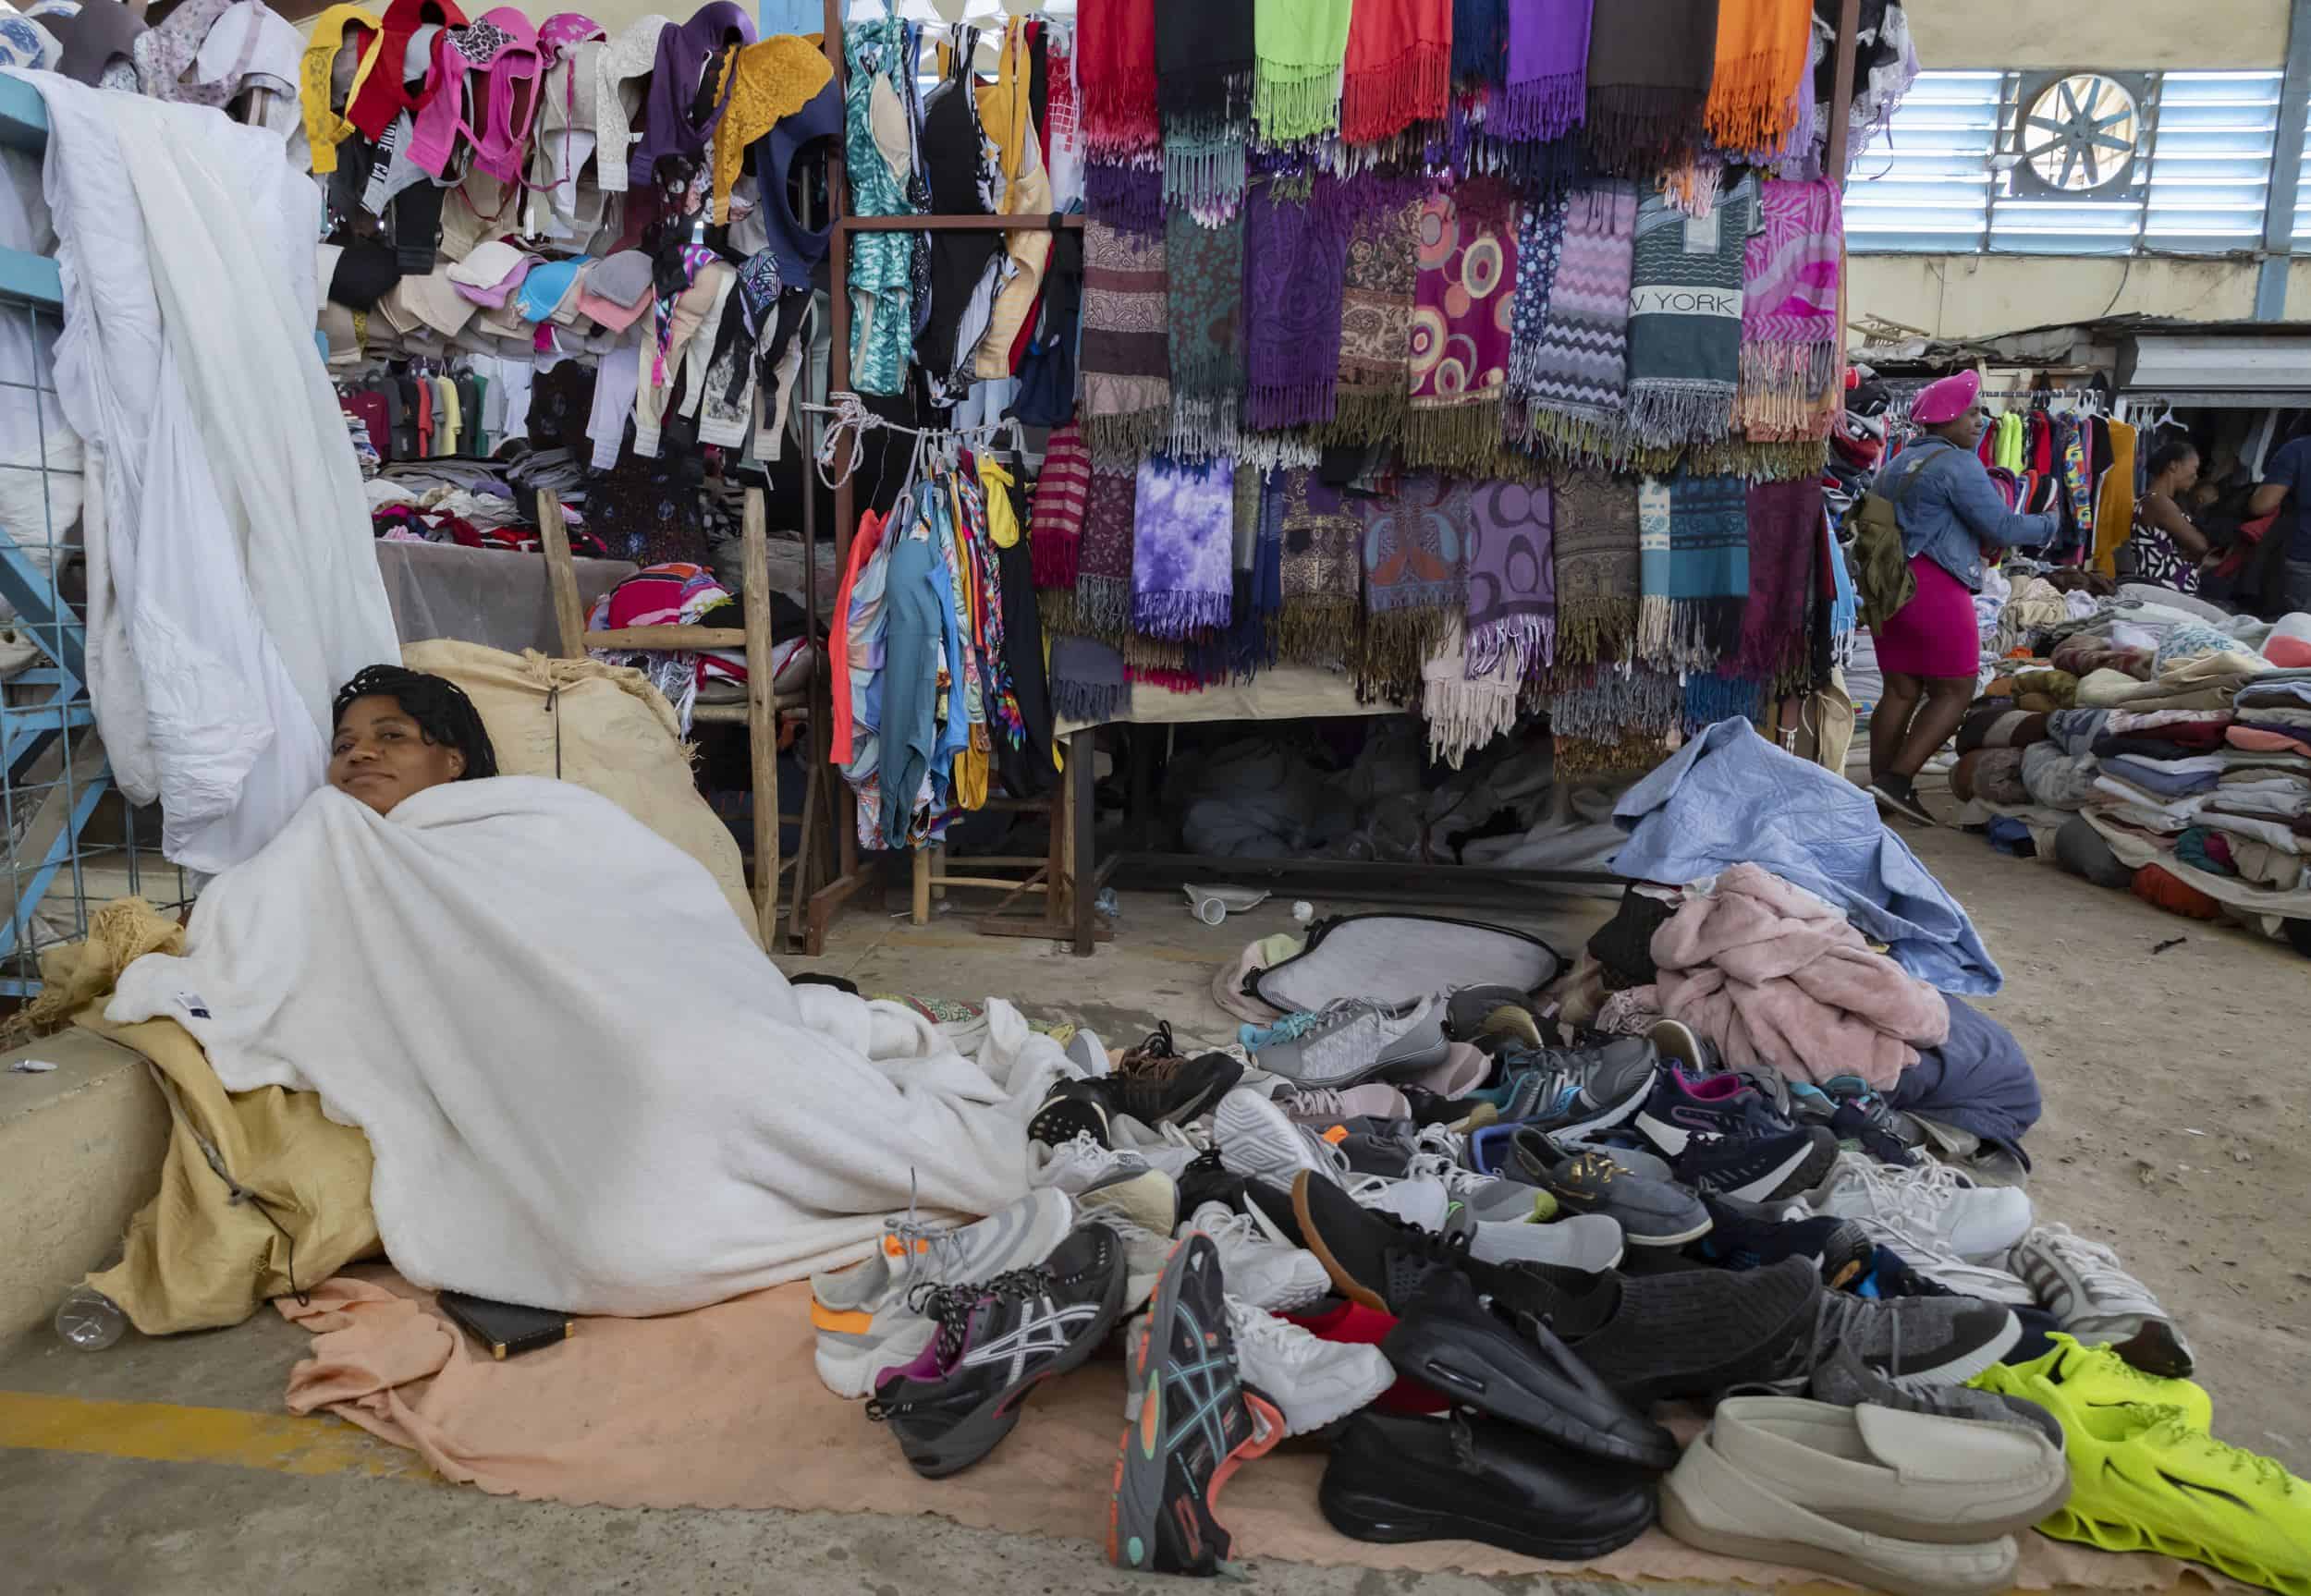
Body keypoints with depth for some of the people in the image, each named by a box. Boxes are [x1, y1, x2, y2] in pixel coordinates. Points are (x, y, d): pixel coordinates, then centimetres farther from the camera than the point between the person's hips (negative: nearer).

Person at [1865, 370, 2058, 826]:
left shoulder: (1896, 464, 18)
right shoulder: (1958, 465, -8)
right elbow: (2001, 528, -12)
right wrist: (2048, 527, 7)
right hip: (1935, 587, -8)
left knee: (1900, 691, 10)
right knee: (1953, 691, -2)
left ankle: (1880, 785, 10)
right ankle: (1898, 780, -11)